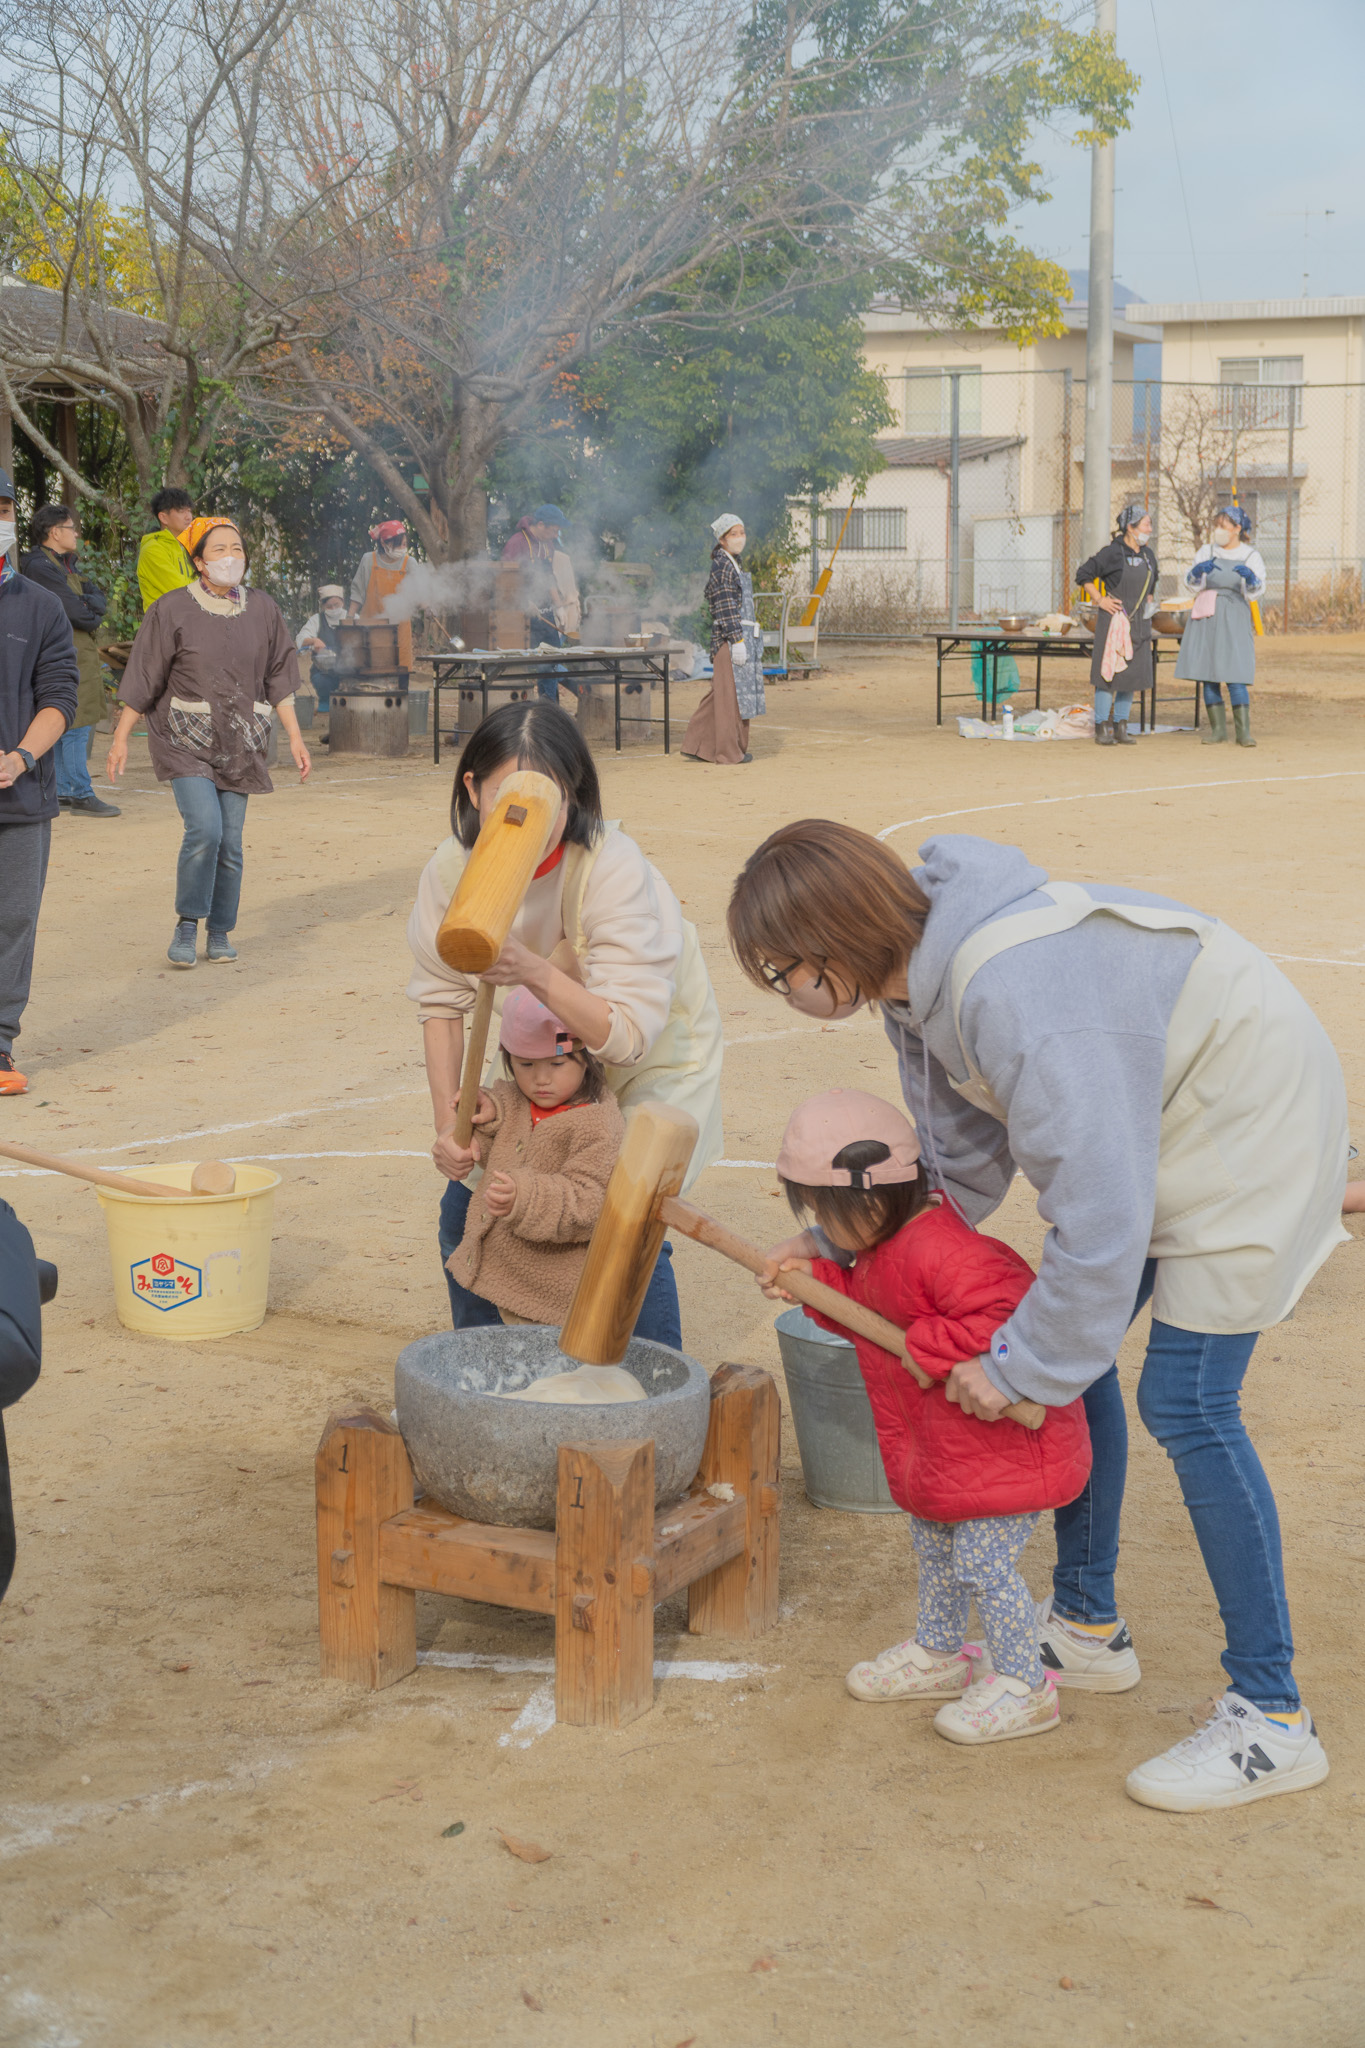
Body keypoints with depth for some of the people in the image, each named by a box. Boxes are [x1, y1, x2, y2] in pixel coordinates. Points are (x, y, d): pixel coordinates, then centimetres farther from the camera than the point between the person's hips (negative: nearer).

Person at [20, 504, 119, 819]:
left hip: (81, 660, 10)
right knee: (75, 728, -9)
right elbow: (79, 612, -19)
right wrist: (91, 611, 1)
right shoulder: (40, 567, -14)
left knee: (68, 729, 12)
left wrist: (87, 605, -9)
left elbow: (99, 600, 11)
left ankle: (61, 792, 17)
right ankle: (81, 795, -6)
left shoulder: (65, 565, 19)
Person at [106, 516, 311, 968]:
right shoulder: (173, 610, -4)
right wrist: (120, 737, -3)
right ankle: (187, 924, -1)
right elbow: (143, 678, -2)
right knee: (205, 828, -18)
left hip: (240, 743, 3)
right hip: (185, 740, -3)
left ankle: (220, 931, 17)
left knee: (230, 841, 1)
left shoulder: (263, 610, 6)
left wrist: (295, 738, 5)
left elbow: (279, 680, 10)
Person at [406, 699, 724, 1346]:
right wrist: (447, 1122, -9)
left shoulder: (615, 870, -33)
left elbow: (629, 1033, -36)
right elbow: (440, 1002, -4)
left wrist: (536, 973, -51)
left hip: (653, 1062, -5)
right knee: (466, 1206, 3)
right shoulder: (452, 870, -18)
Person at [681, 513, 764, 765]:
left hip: (742, 637, 10)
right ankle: (730, 751, 2)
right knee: (732, 692, -4)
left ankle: (694, 747, 15)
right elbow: (725, 608, -18)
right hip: (731, 637, -10)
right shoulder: (722, 566, -13)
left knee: (721, 694, 11)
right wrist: (737, 641, -22)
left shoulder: (731, 565, 18)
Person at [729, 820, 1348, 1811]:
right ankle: (1087, 1628, 29)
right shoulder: (922, 976, -6)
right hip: (1150, 1118, 10)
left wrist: (1018, 1365, -22)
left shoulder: (1017, 993, -37)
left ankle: (1272, 1717, 0)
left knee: (1188, 1404, -11)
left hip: (1252, 1122, -10)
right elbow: (961, 1156, 7)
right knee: (1070, 1358, 12)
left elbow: (1099, 1219, -33)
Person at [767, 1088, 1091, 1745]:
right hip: (939, 1445, 11)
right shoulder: (883, 1250, 2)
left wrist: (931, 1349, -34)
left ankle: (1023, 1685, 13)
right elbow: (866, 1310, 18)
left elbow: (1014, 1310, -41)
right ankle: (938, 1654, 42)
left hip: (1000, 1441, -11)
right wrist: (817, 1279, 1)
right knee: (933, 1543, 24)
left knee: (982, 1563, -3)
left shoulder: (942, 1253, -33)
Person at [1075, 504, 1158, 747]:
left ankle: (1121, 727, 14)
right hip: (1115, 618, -7)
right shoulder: (1112, 553, -9)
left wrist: (1149, 602, 14)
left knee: (1133, 674, 7)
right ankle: (1102, 729, 0)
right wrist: (1100, 600, -10)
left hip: (1139, 623, 7)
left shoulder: (1147, 554, 11)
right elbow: (1083, 574, -6)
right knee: (1109, 673, -5)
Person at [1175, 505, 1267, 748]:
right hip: (1206, 618, 3)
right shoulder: (1207, 551, 8)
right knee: (1208, 673, 2)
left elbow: (1256, 589, -11)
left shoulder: (1250, 556, 2)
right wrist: (1198, 571, -21)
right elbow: (1190, 583, 0)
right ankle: (1218, 728, 10)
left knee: (1234, 675, -11)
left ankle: (1243, 731, -9)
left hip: (1233, 619, -3)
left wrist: (1250, 577, -32)